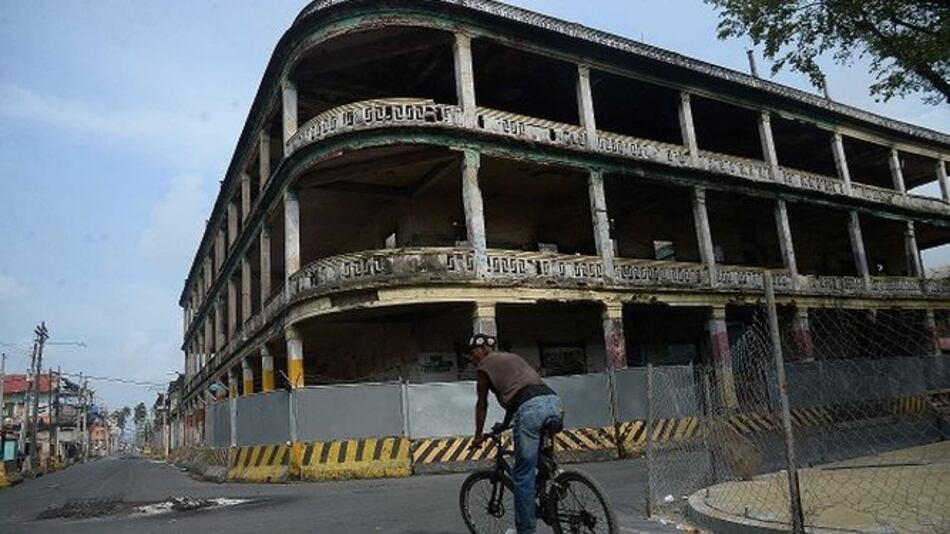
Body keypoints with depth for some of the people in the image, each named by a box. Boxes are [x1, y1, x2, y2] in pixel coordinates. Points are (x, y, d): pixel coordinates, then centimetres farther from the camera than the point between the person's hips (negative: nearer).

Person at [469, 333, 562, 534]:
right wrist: (504, 425, 45)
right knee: (542, 463, 27)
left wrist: (478, 435, 23)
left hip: (531, 408, -7)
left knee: (523, 474, 3)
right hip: (553, 400, 7)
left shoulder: (485, 365, 12)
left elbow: (482, 404, 14)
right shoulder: (513, 357, 33)